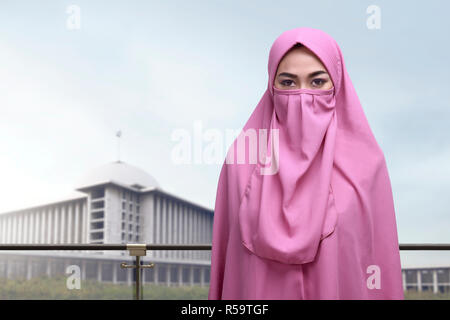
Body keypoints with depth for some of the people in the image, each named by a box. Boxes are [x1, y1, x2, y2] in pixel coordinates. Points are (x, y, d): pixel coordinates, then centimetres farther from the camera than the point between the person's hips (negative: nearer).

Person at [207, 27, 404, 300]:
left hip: (342, 289, 0)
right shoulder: (243, 155, -5)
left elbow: (381, 258, -4)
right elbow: (227, 252, -2)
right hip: (258, 291, 1)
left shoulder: (364, 162, -7)